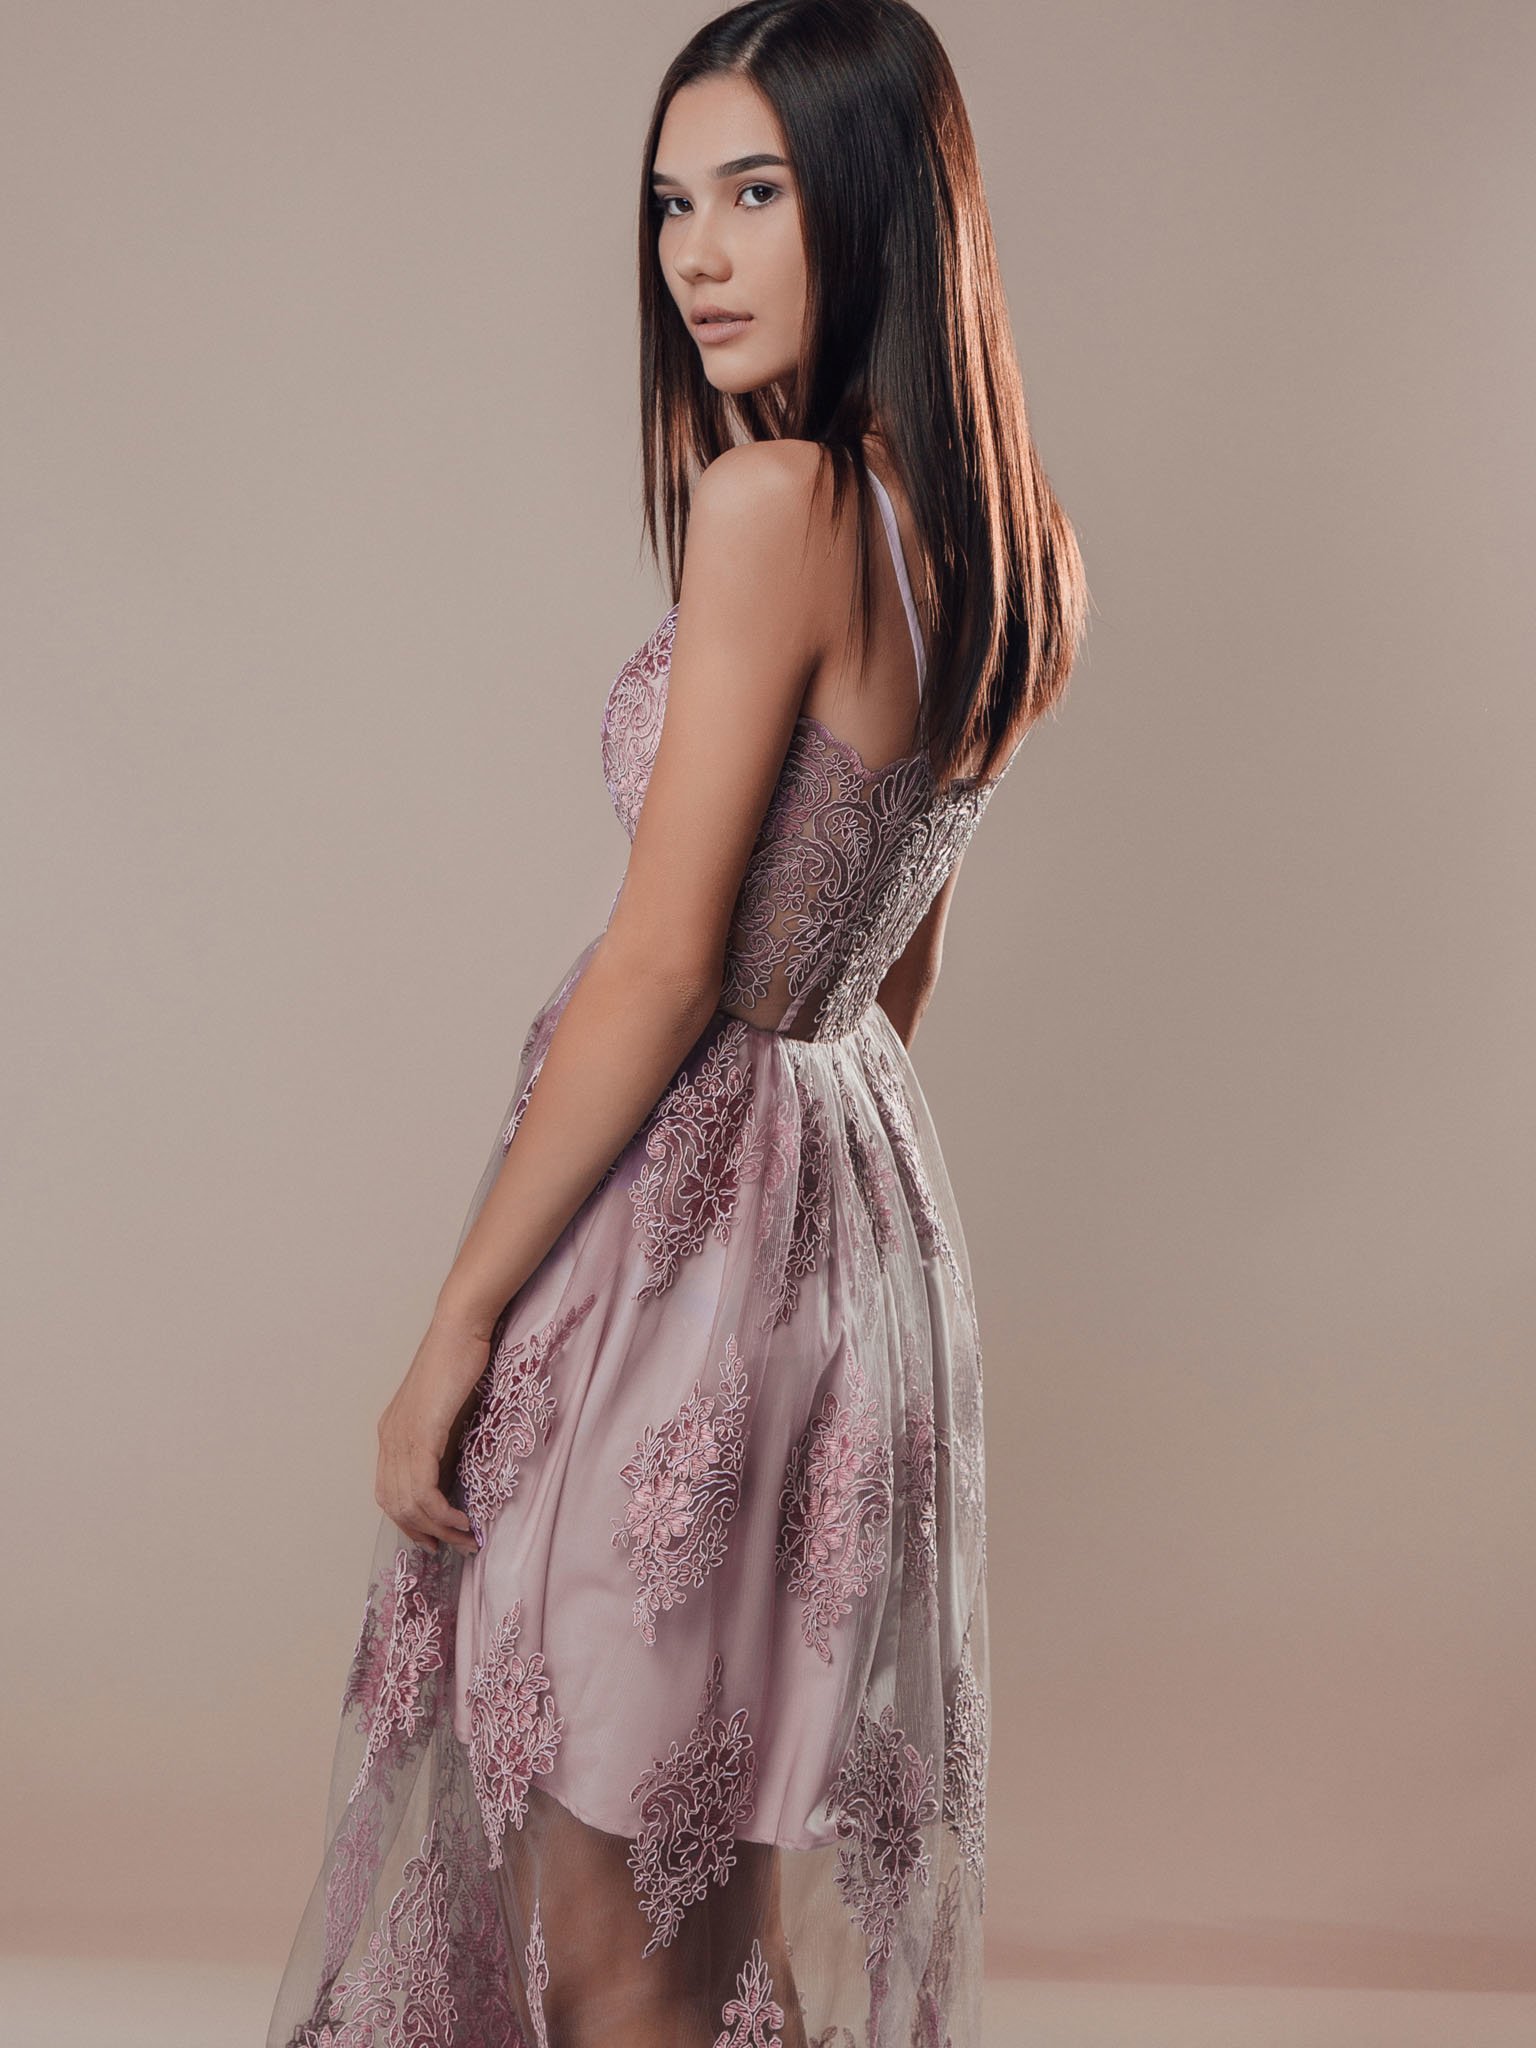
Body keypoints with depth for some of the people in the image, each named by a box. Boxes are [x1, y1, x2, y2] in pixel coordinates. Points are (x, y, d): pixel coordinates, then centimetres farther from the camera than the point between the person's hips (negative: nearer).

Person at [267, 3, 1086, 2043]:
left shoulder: (773, 497, -18)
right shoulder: (991, 536, 8)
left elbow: (664, 962, -20)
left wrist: (458, 1320, -14)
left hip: (685, 1209, -9)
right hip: (870, 1201, 9)